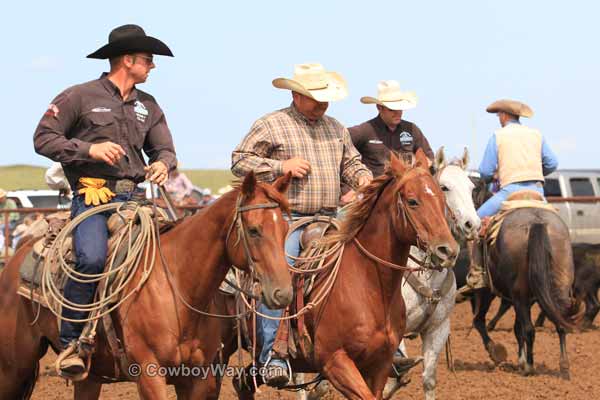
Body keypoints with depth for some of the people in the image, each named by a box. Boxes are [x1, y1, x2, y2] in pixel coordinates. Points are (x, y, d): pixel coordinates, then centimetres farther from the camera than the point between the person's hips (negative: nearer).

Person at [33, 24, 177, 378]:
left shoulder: (148, 105, 18)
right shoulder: (80, 97, 0)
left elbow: (164, 147, 19)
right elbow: (43, 138, -1)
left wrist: (163, 163, -7)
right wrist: (90, 149, -13)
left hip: (133, 198, 6)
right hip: (93, 195, -6)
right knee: (93, 259, -29)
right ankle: (70, 342, -17)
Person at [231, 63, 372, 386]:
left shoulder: (336, 129, 19)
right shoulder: (270, 125, 2)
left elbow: (350, 162, 27)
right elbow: (239, 161, -1)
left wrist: (361, 177, 2)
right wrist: (281, 166, -11)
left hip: (328, 219, 5)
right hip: (286, 217, -5)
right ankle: (272, 355, -25)